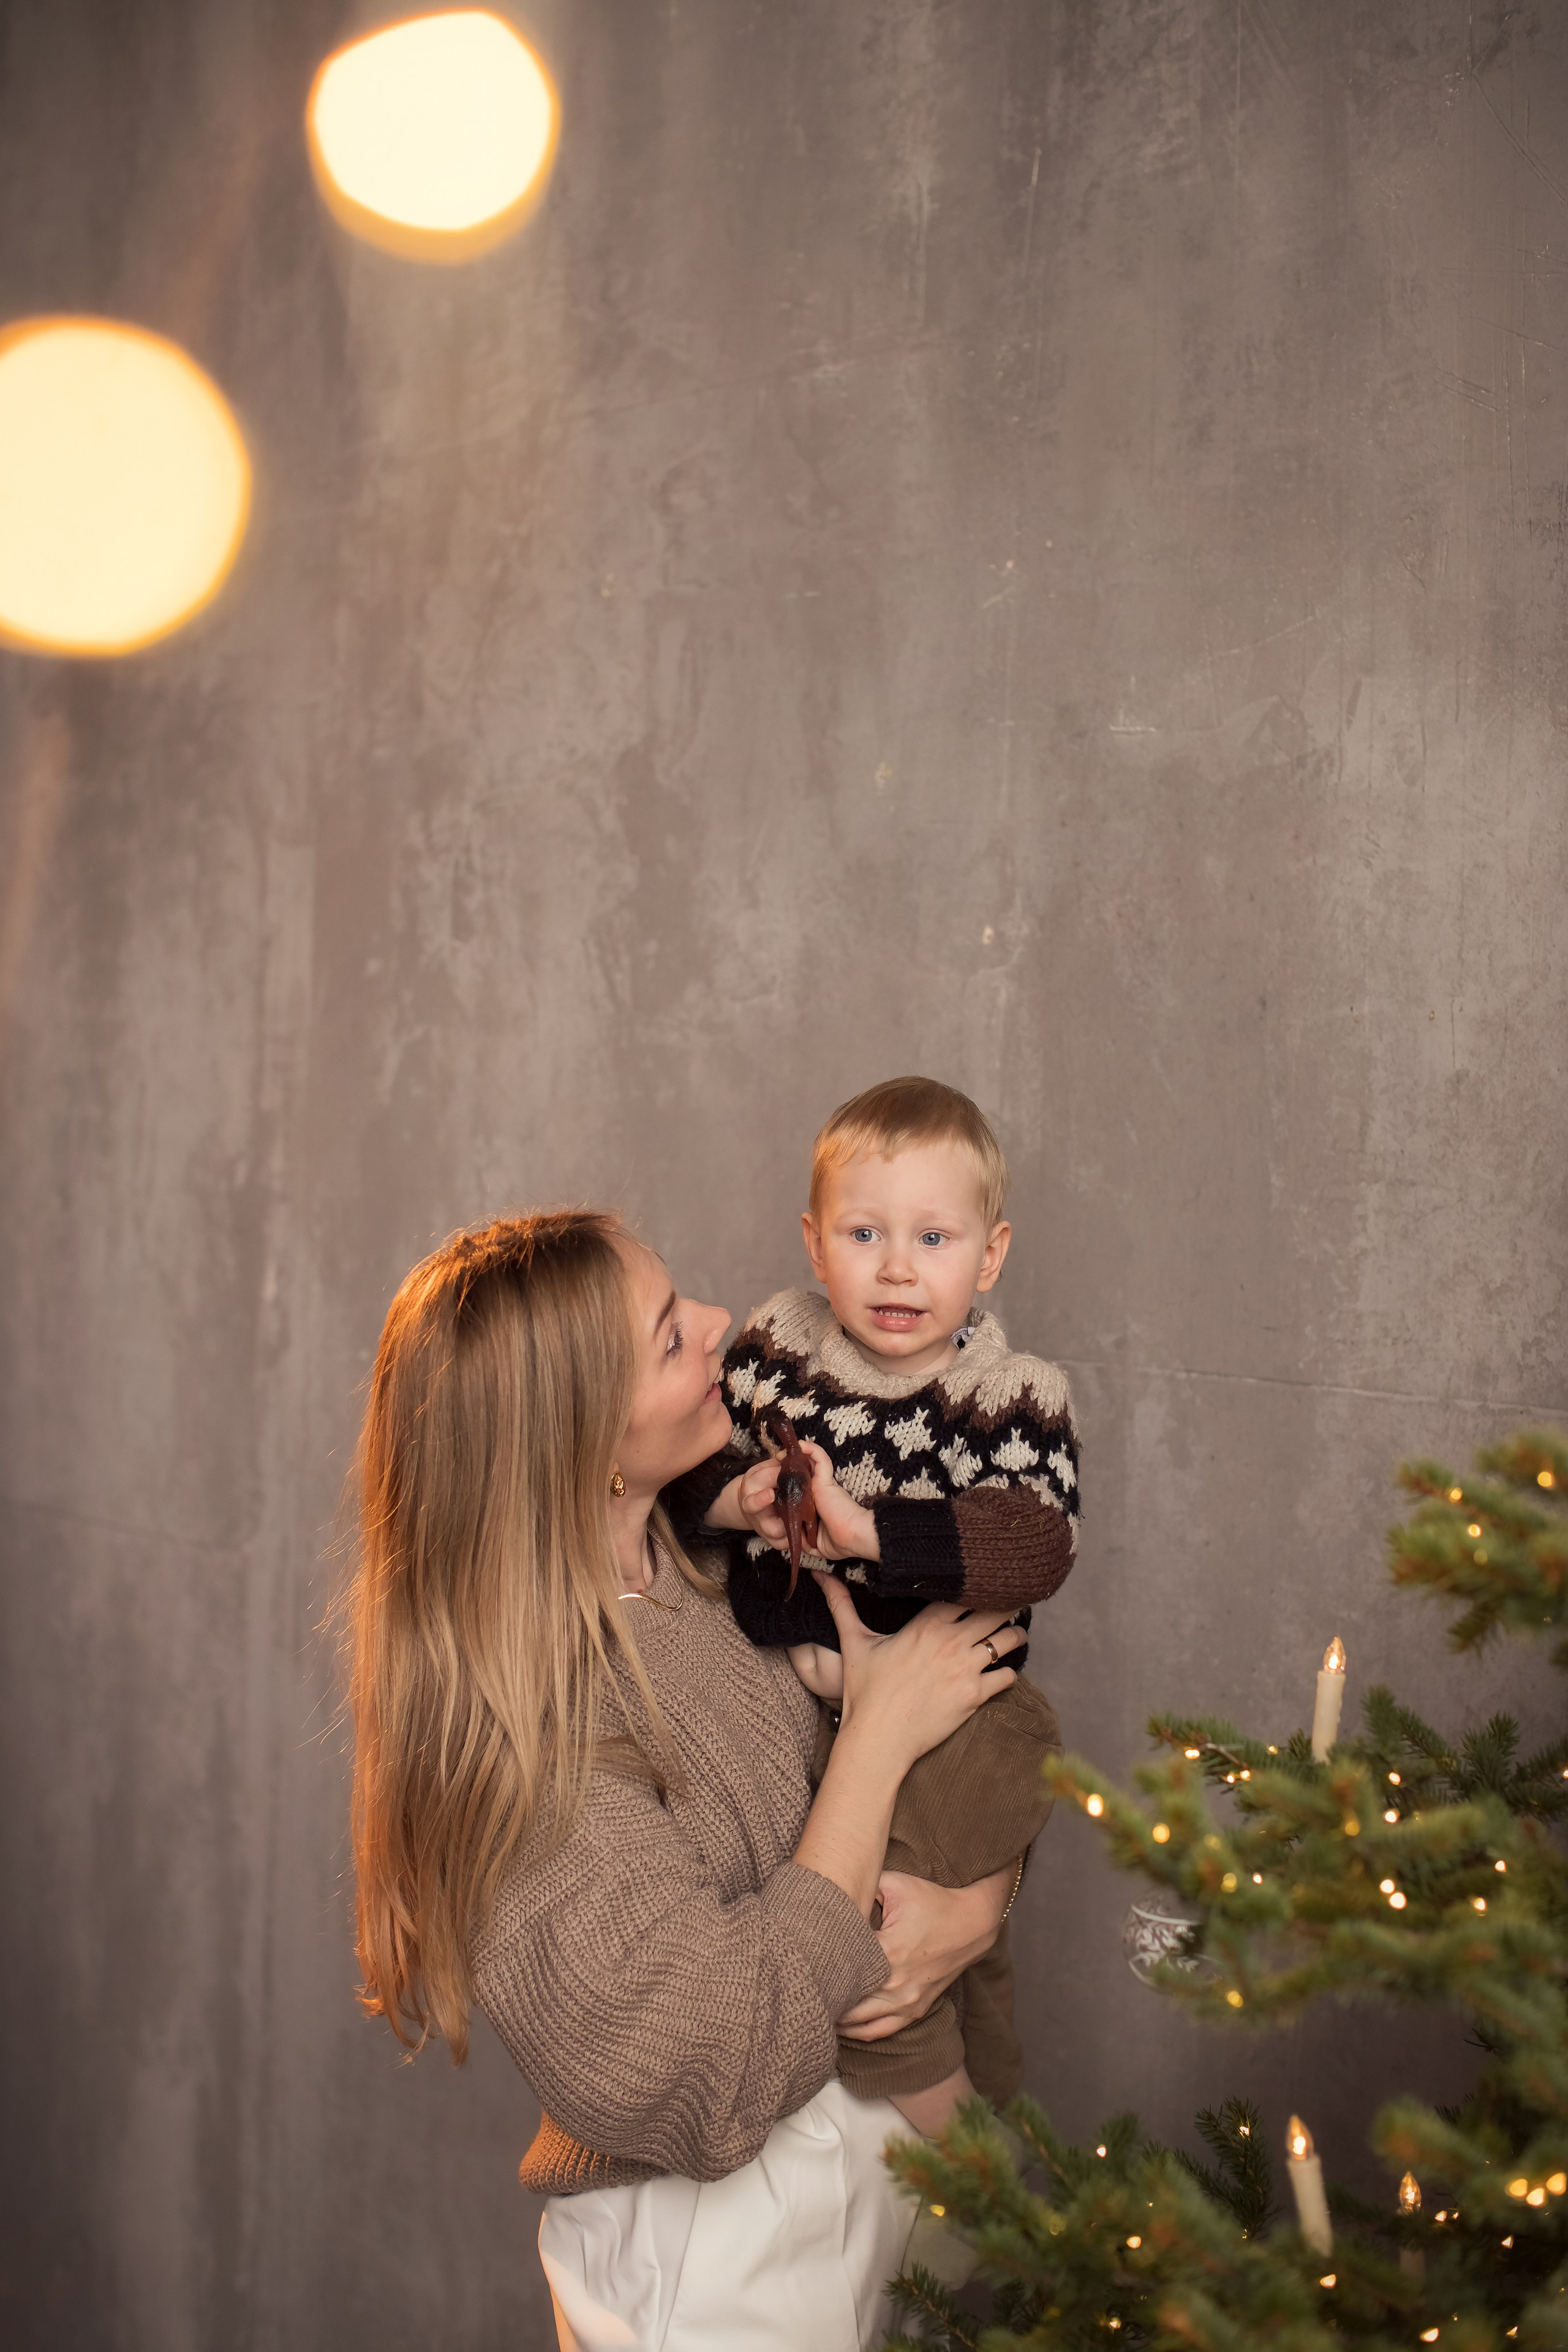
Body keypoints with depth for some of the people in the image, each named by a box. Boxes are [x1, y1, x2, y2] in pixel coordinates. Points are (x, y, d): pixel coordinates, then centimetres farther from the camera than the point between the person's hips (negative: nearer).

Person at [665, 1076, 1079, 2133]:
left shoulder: (1018, 1398, -10)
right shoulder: (776, 1349, -1)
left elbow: (1035, 1543, -25)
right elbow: (688, 1461, 0)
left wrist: (867, 1530, -34)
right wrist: (738, 1496, -23)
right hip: (796, 1690, 5)